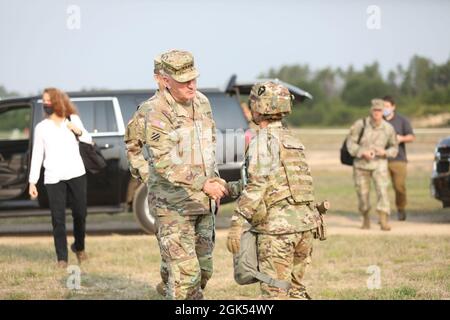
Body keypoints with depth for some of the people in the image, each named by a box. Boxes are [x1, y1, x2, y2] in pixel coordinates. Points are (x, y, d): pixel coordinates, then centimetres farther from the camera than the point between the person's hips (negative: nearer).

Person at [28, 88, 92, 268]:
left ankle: (79, 247, 29)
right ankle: (62, 257, -2)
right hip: (53, 178, -1)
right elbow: (37, 155, 7)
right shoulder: (41, 127, 8)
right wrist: (32, 182, 0)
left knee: (80, 213, 5)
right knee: (58, 218, -6)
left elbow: (88, 141, 15)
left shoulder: (73, 120, 10)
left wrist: (79, 131, -8)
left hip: (76, 174, 1)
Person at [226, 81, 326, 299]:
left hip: (277, 225, -8)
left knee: (274, 293, -3)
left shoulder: (264, 139, -8)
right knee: (295, 289, 16)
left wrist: (237, 223, -18)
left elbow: (257, 186, -17)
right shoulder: (292, 140, 19)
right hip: (305, 223, 8)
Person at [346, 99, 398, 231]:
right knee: (363, 193, 7)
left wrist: (385, 152, -16)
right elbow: (350, 142, -7)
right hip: (361, 164, 0)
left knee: (382, 189, -18)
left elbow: (394, 148, 5)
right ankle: (365, 218, 31)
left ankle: (384, 221, -22)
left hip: (379, 163, 0)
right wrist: (363, 152, -21)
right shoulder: (360, 124, -11)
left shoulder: (388, 128, -7)